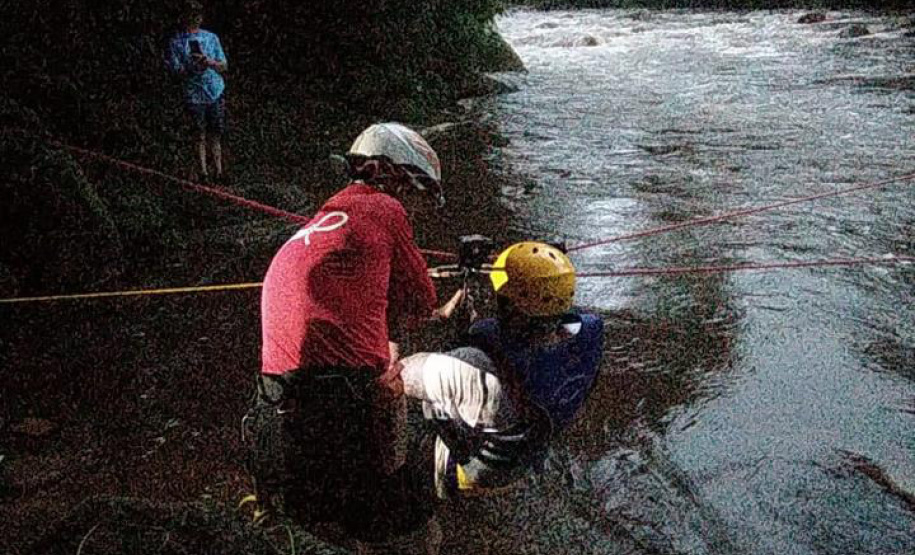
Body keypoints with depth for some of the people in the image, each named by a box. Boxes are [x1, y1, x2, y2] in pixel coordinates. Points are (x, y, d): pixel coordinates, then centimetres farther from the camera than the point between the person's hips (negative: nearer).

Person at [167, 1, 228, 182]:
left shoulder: (211, 37, 9)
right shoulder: (176, 43, 2)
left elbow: (224, 66, 7)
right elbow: (177, 71, -4)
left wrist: (210, 62, -14)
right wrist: (194, 68, -23)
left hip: (216, 93, 2)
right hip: (194, 96, -2)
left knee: (215, 134, 4)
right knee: (200, 135, 2)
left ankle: (219, 172, 8)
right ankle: (203, 173, 8)